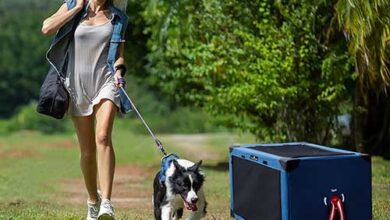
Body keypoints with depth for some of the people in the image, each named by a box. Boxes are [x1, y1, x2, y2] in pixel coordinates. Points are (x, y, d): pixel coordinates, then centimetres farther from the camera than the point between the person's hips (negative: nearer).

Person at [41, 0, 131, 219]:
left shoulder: (118, 18, 10)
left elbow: (119, 55, 11)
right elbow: (47, 28, -8)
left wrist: (119, 70, -10)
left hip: (105, 81, -1)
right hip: (78, 84, 1)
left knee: (103, 137, -24)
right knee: (87, 150, 5)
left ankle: (106, 202, -31)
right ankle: (93, 201, 26)